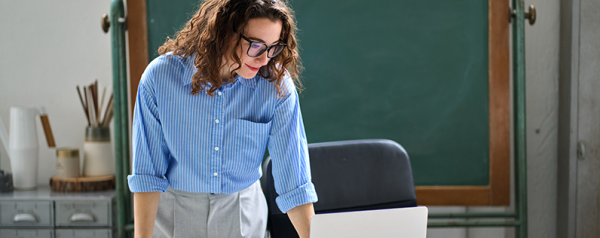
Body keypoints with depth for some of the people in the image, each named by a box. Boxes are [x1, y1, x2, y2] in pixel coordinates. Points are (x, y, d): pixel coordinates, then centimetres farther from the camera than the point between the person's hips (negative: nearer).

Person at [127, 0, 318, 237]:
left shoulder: (277, 86, -21)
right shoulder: (159, 77, -21)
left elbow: (294, 182, -20)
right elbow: (147, 174, -16)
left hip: (242, 215, 1)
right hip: (172, 214, -1)